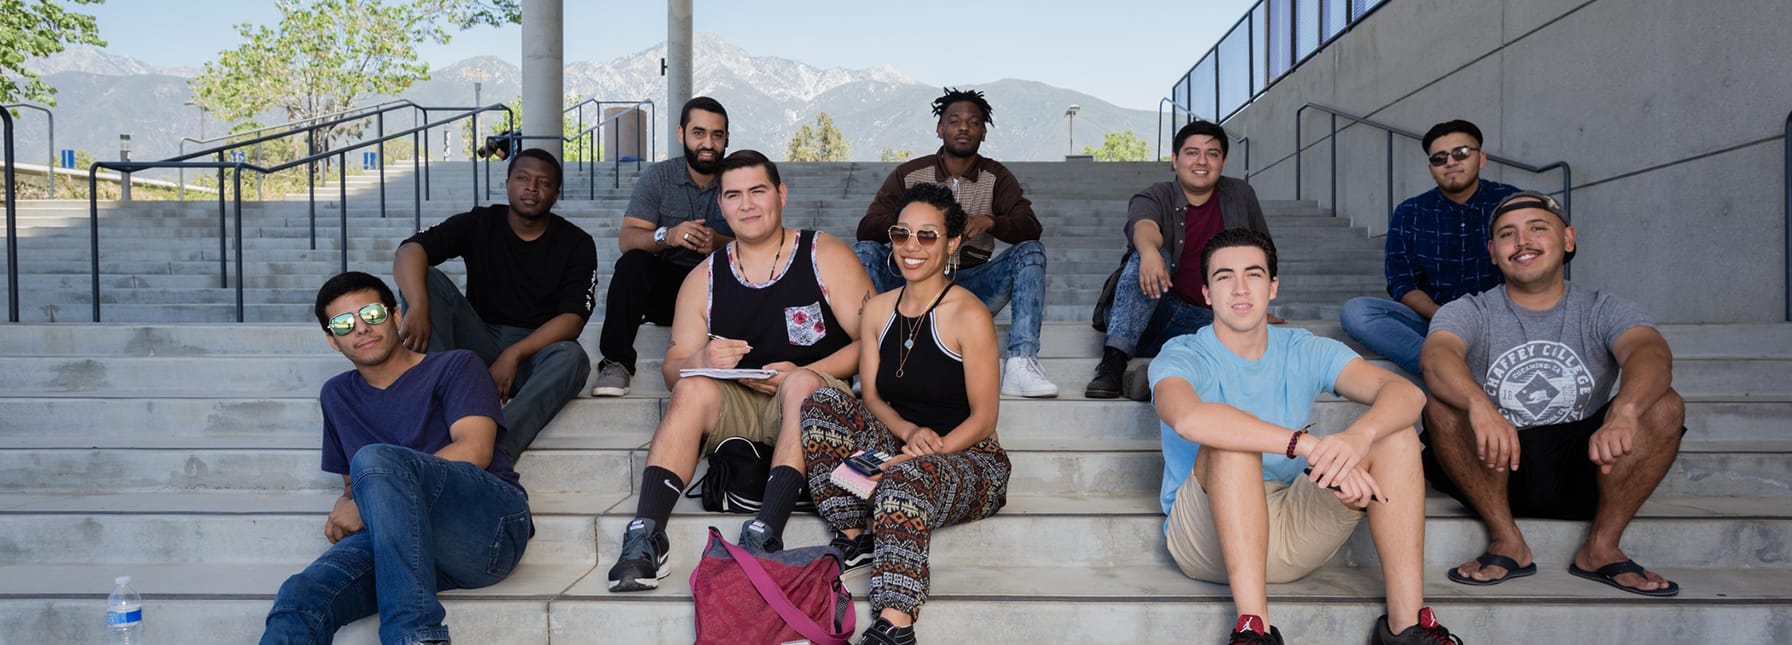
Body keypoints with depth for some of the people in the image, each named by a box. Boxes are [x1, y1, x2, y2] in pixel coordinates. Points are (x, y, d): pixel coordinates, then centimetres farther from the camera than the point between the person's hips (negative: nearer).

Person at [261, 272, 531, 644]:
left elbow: (474, 451, -6)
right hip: (401, 535, 4)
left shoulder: (454, 367, 11)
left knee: (375, 459, -34)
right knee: (299, 599, -29)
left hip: (489, 520, -4)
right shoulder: (338, 396, 27)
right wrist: (346, 507, 3)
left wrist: (366, 502, -8)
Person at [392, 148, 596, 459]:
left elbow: (572, 319, -10)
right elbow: (408, 251, -11)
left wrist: (514, 355, -24)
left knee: (571, 358, -35)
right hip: (479, 344, 2)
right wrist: (418, 308, -33)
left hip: (536, 350, -2)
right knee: (428, 279, -19)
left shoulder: (576, 244, 0)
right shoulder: (478, 224, 4)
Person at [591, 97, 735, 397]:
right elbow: (626, 239, -9)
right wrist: (666, 236, -31)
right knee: (632, 264, -28)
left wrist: (720, 243, -31)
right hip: (667, 281, 1)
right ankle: (617, 362, -26)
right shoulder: (658, 177, 1)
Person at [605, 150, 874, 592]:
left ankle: (765, 534, -46)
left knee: (802, 384, -34)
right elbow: (673, 368, 8)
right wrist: (703, 361, -17)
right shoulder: (705, 277, 10)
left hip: (812, 401, -2)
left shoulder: (826, 257, 2)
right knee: (693, 389, -28)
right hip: (737, 408, 2)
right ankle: (645, 535, -36)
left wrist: (803, 374, -18)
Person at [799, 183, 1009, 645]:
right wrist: (910, 432, -16)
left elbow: (983, 419, -10)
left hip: (969, 461, -6)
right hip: (898, 451, 6)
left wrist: (927, 449, -24)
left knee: (909, 476, -39)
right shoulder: (878, 310, 8)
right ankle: (853, 538, -15)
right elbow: (872, 397, 6)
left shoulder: (969, 316, -10)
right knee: (824, 403, -16)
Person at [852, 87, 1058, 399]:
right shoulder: (909, 174, 5)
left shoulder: (996, 177, 8)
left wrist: (990, 222, -27)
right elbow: (866, 229, -4)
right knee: (864, 252, -24)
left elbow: (1030, 228, -6)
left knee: (1031, 251, -21)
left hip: (971, 286, 1)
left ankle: (1021, 362, -35)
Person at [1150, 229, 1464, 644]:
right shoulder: (1184, 357, -8)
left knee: (1395, 433, -13)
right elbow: (1188, 418, -34)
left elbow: (1407, 393, -13)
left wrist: (1359, 435, -36)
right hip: (1208, 536, -4)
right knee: (1232, 438, -32)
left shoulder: (1305, 352, 4)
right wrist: (1309, 446, -42)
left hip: (1291, 530, 4)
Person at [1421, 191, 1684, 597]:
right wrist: (1480, 405, -48)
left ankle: (1601, 548, -10)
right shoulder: (1470, 313, 0)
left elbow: (1652, 354, -20)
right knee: (1443, 405, -27)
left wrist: (1624, 412, -43)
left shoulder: (1603, 311, 4)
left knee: (1664, 406, -20)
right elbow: (1436, 357, -24)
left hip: (1583, 471, 1)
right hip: (1498, 472, -1)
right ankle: (1507, 543, -15)